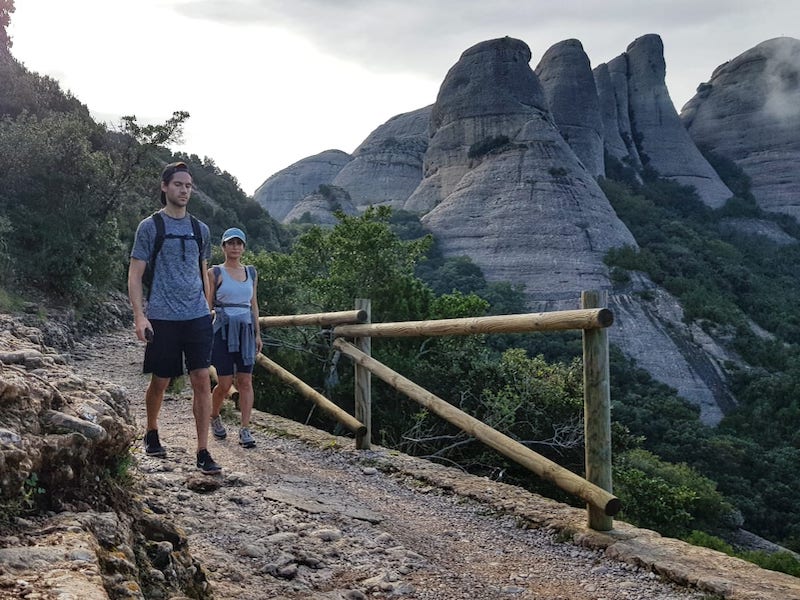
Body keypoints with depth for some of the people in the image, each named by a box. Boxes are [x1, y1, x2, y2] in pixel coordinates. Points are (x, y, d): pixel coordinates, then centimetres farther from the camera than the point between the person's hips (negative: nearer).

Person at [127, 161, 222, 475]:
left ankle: (203, 452, 0)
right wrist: (140, 316, -12)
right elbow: (135, 275, -3)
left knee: (202, 381, -4)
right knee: (160, 382, 9)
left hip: (197, 316, 3)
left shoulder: (200, 229, 12)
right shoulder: (150, 227, -1)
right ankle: (152, 434, 35)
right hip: (163, 318, -3)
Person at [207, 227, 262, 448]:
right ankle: (214, 417, 27)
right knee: (225, 383, -1)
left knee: (245, 381, -1)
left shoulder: (251, 273, 12)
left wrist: (257, 334, 13)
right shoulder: (215, 273, -1)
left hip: (245, 329, 4)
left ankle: (245, 429, 2)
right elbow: (207, 306, -1)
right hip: (223, 329, -3)